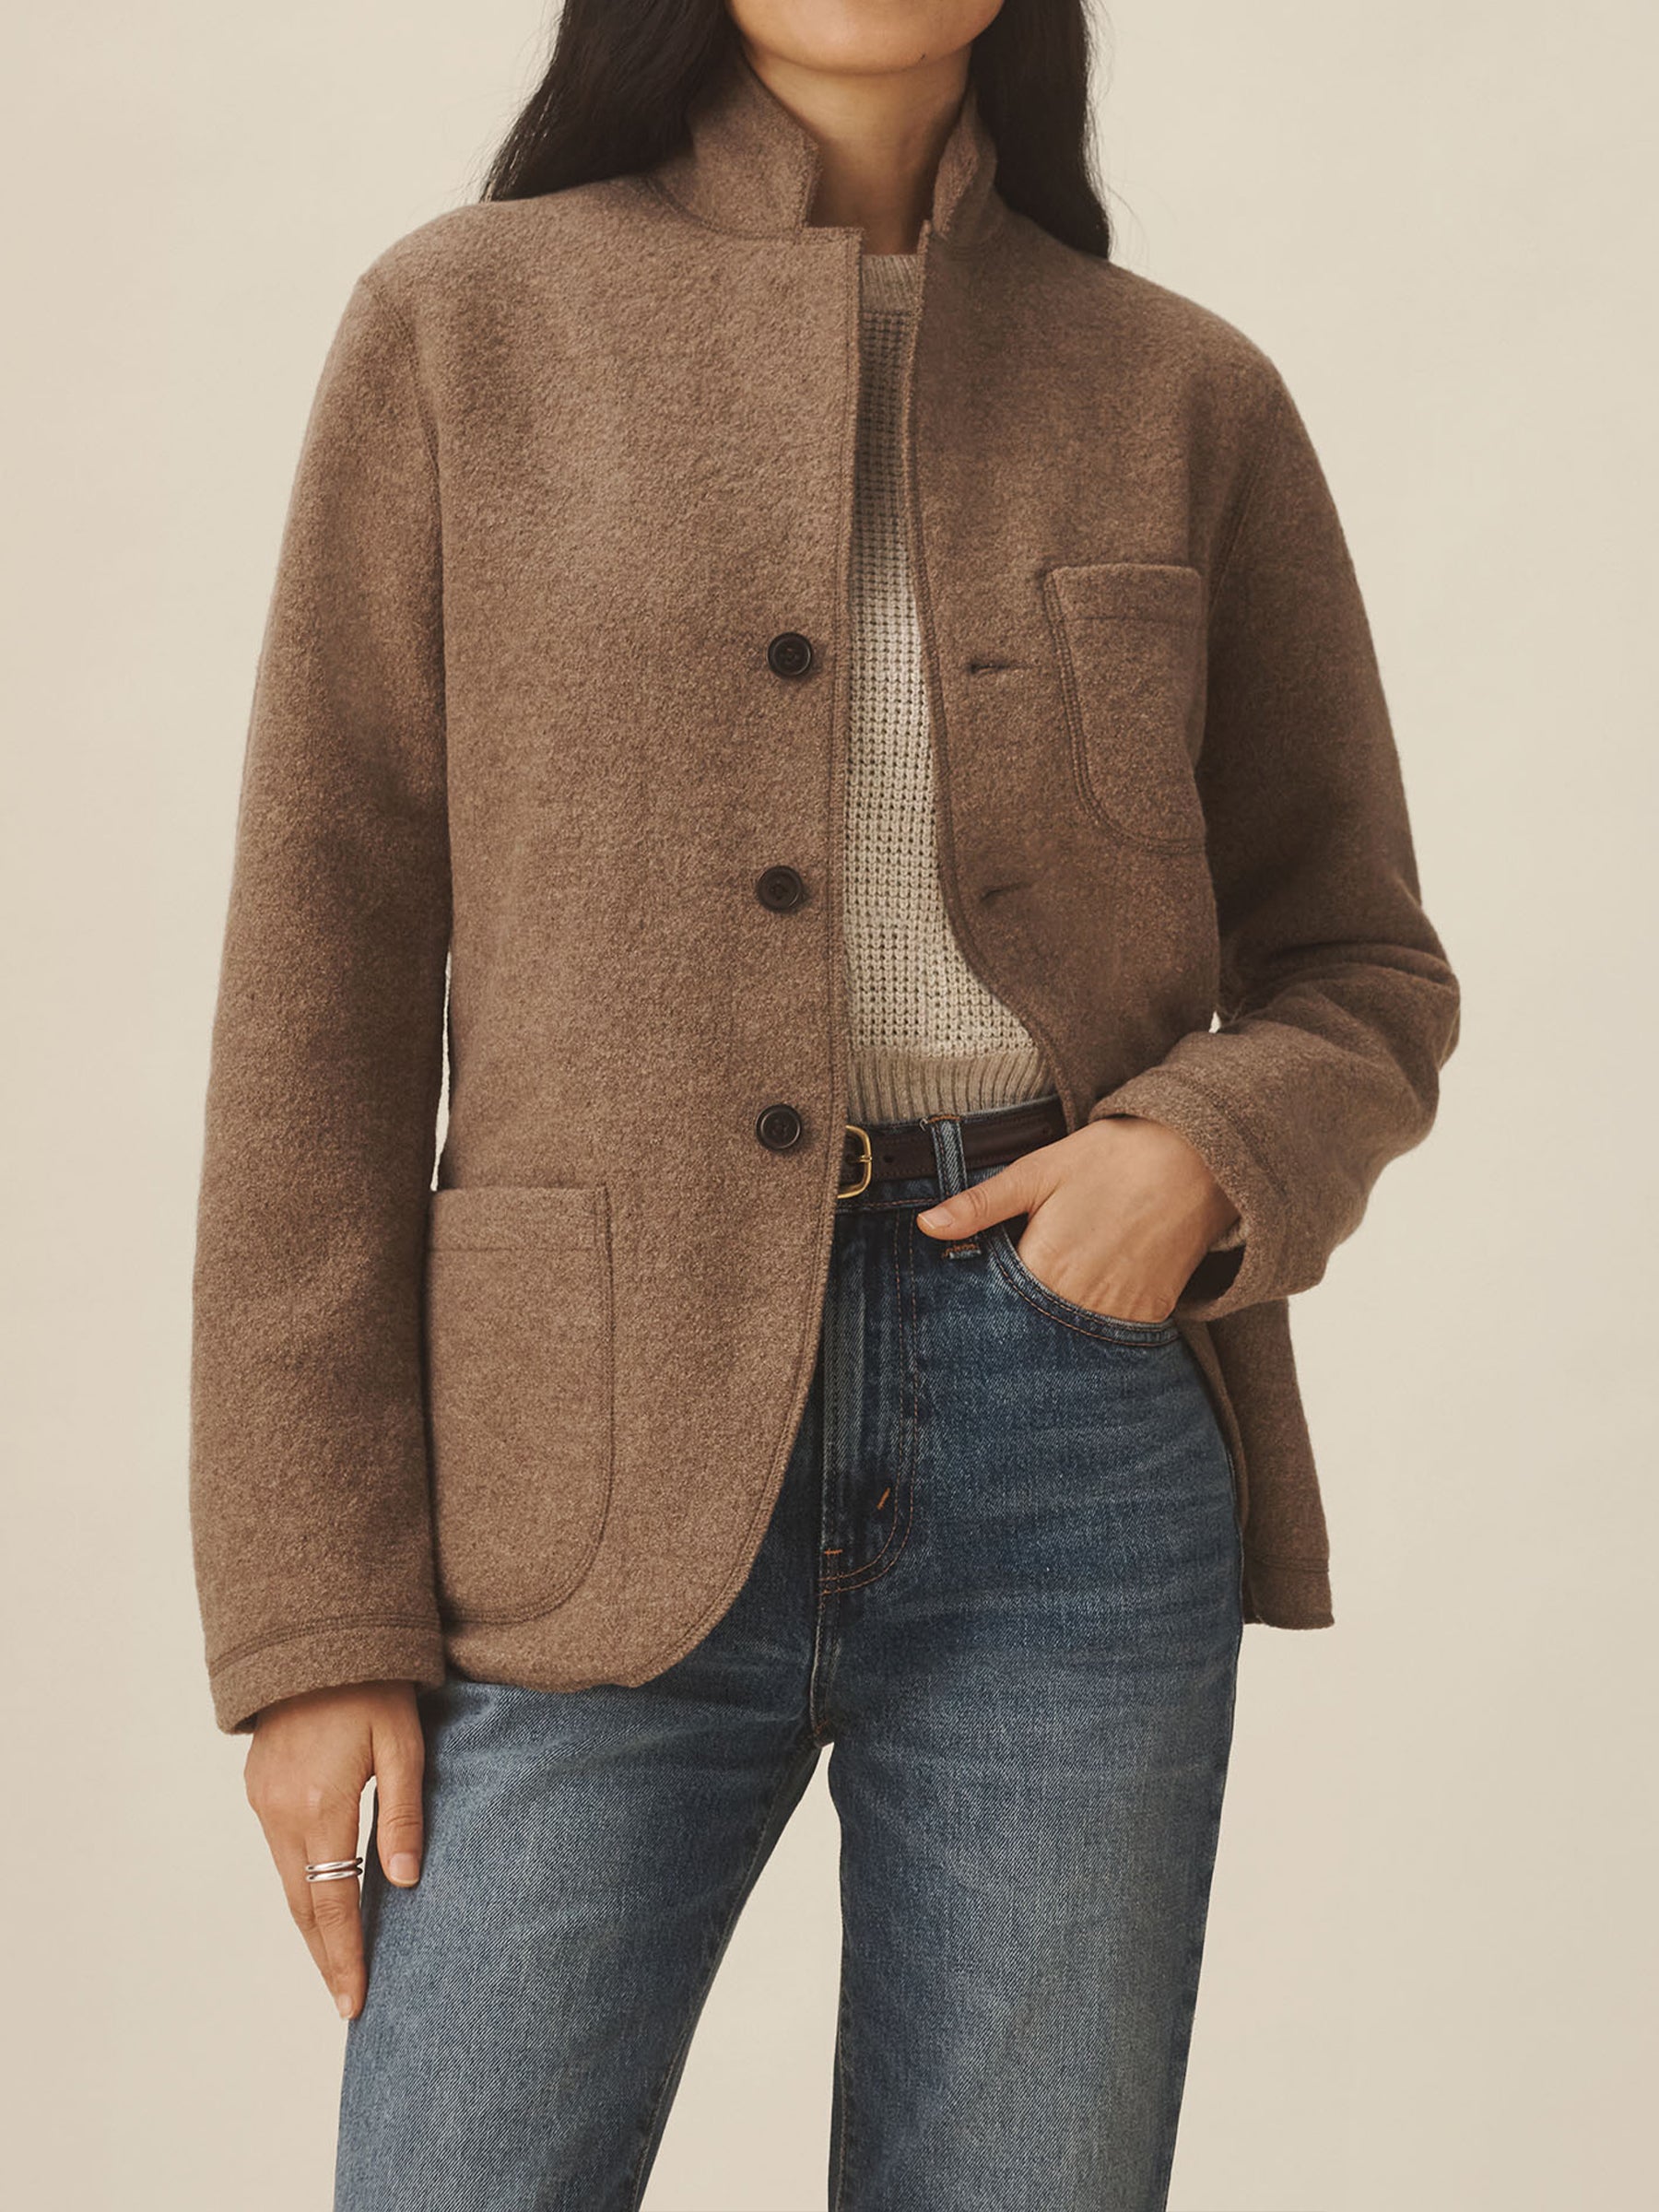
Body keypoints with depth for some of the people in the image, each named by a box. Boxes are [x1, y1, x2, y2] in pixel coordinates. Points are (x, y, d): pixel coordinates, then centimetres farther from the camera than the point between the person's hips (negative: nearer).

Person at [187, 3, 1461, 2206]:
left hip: (1078, 1435, 2)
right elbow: (322, 985, 1)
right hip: (609, 1459, -1)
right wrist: (315, 1609, -4)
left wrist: (1211, 1155, -10)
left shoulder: (1188, 397, 8)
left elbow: (1361, 972, 14)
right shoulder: (463, 325, 4)